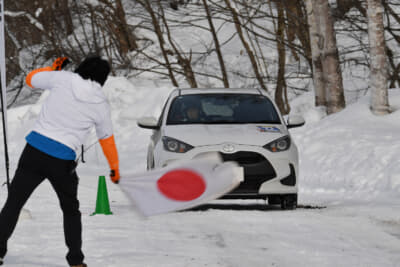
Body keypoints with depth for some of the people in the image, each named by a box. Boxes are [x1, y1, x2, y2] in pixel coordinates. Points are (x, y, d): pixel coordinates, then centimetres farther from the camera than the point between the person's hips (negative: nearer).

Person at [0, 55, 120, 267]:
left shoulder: (62, 79, -2)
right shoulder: (100, 104, 1)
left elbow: (31, 79, 15)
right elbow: (106, 139, 15)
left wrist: (54, 68, 32)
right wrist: (114, 167, 30)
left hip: (34, 153, 0)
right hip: (62, 162, 0)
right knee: (71, 210, 21)